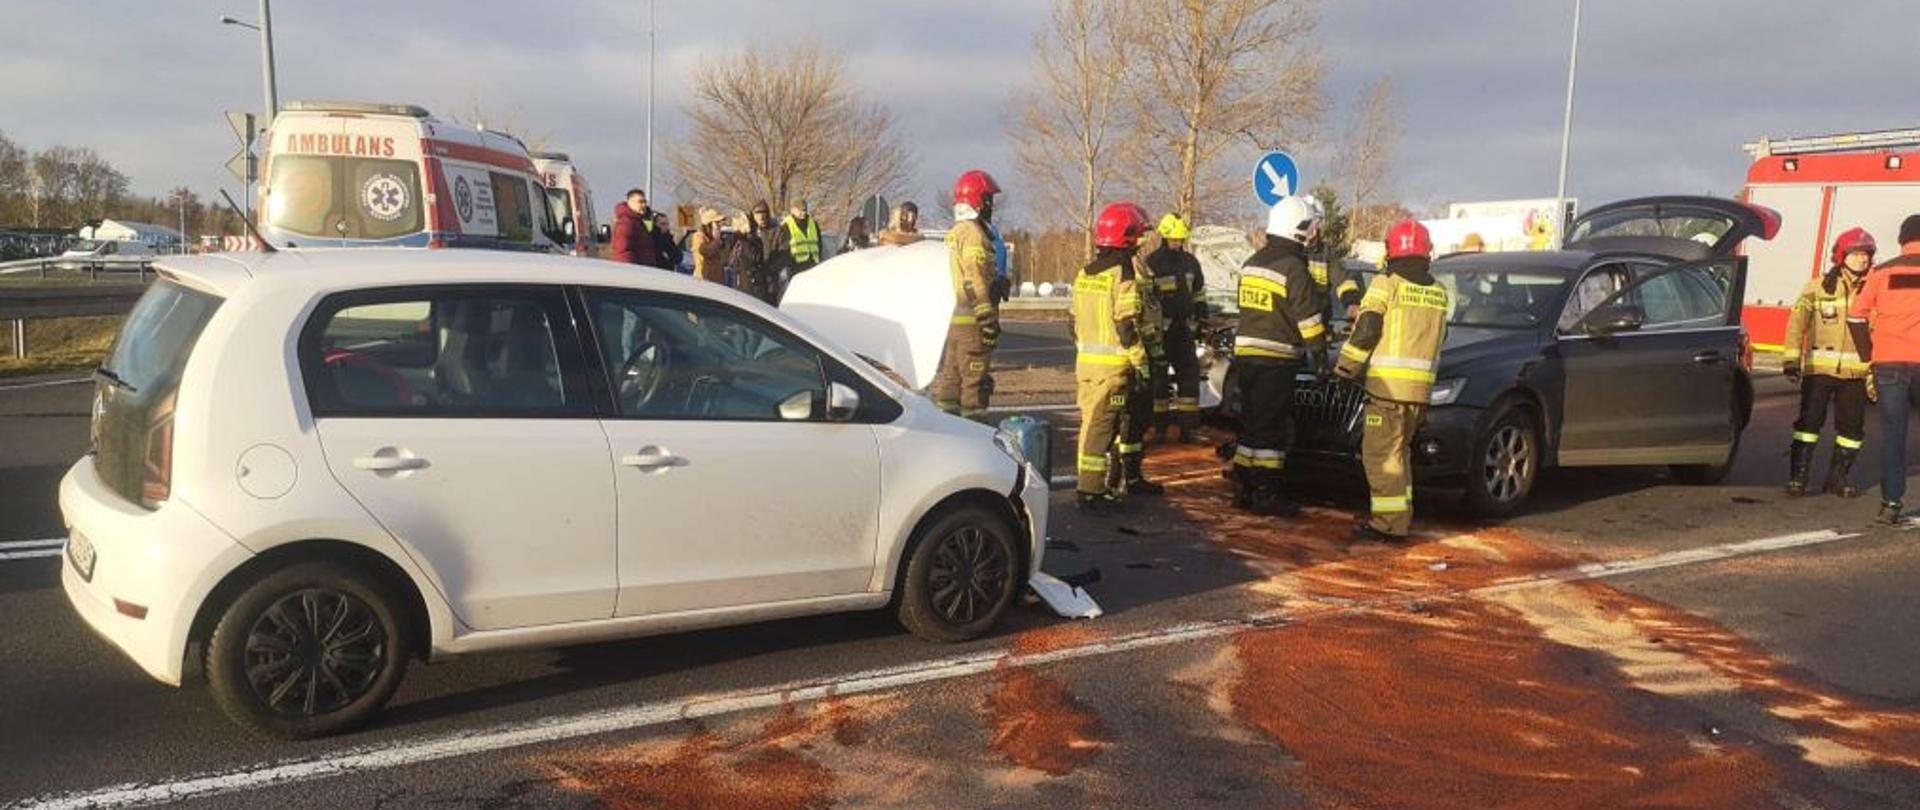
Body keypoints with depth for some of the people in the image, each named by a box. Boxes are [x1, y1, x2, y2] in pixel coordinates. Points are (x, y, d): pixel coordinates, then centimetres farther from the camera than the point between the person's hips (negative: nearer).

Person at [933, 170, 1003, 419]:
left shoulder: (955, 233, 17)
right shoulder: (974, 233, -13)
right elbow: (977, 283, -19)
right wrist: (989, 322, -18)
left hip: (951, 320, 10)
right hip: (971, 322, -10)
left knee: (949, 378, 13)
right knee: (975, 382, -5)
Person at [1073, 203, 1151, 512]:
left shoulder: (1084, 274, 12)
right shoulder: (1123, 275, -13)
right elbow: (1127, 326, -17)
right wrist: (1141, 364, -12)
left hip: (1085, 360, 8)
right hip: (1113, 364, -8)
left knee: (1090, 422, 15)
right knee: (1102, 426, -5)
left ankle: (1087, 484, 23)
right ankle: (1092, 491, -3)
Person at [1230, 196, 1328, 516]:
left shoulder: (1252, 262, 13)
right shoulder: (1292, 267, -13)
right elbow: (1309, 316, -12)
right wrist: (1319, 354, -4)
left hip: (1245, 354, 8)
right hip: (1276, 360, -8)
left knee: (1251, 424, 14)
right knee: (1270, 429, -3)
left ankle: (1243, 489, 18)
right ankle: (1266, 495, 1)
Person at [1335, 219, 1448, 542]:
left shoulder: (1386, 284, -6)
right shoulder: (1439, 292, 13)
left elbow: (1365, 331, -10)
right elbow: (1438, 336, 20)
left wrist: (1345, 367, 0)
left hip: (1388, 383, -7)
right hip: (1421, 386, 7)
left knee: (1381, 452, -4)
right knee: (1398, 450, 19)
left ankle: (1390, 522, -7)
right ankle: (1401, 514, 25)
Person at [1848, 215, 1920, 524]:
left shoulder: (1882, 272, 5)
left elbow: (1855, 316, 2)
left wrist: (1868, 356, 11)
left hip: (1889, 362, 1)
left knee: (1892, 434, 5)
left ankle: (1891, 504, 4)